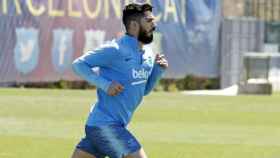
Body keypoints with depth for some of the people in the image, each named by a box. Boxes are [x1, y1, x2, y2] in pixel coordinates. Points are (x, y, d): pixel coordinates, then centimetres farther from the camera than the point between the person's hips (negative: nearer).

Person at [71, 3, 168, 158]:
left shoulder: (148, 55, 12)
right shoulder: (116, 50, -13)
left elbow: (144, 90, 23)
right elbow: (78, 64, -10)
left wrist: (158, 70, 6)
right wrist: (105, 84, -19)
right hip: (104, 124, -8)